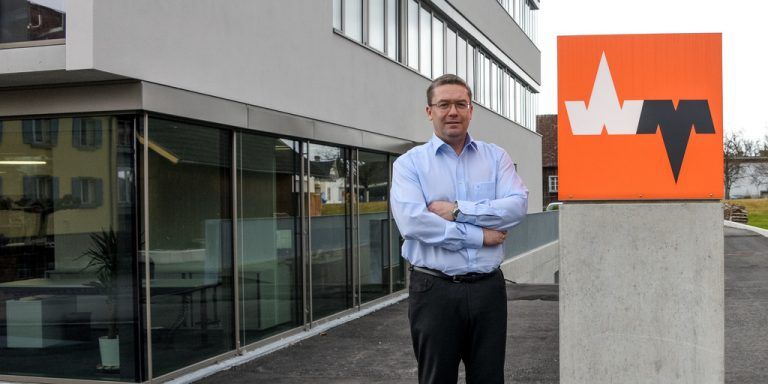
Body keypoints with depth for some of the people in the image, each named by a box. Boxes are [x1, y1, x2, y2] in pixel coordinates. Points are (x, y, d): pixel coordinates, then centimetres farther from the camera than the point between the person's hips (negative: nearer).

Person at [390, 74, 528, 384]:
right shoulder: (410, 163, 0)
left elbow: (517, 205, -7)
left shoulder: (495, 157, 8)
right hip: (435, 290, -2)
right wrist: (479, 236, -12)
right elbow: (411, 221, -16)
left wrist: (458, 210, -14)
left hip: (488, 287, 2)